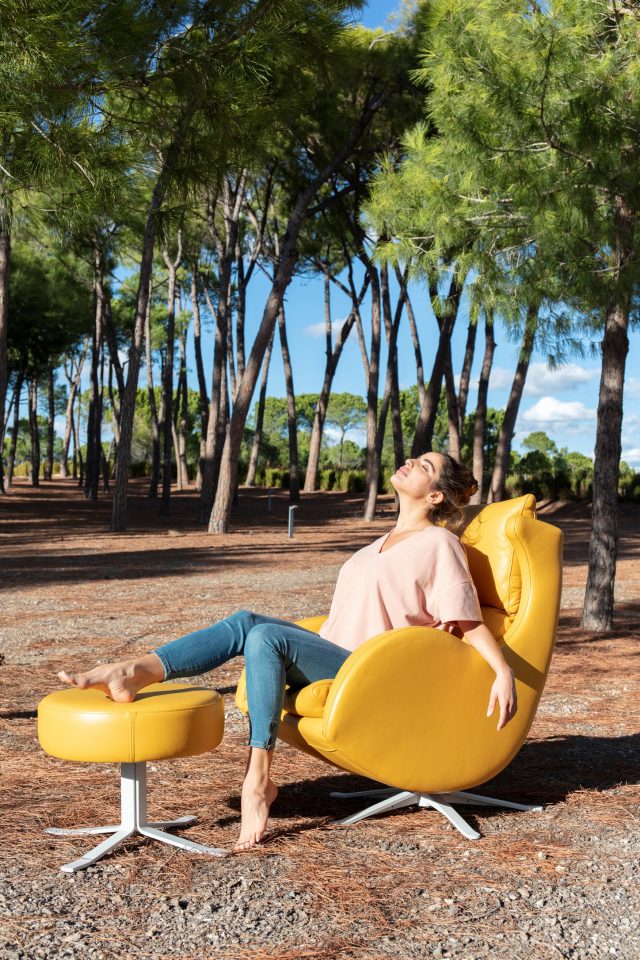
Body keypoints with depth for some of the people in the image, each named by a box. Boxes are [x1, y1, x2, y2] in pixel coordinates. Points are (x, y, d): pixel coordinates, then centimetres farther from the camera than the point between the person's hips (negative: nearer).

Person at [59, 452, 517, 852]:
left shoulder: (439, 543, -3)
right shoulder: (388, 541, 24)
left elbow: (470, 621, -11)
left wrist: (504, 672, -23)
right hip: (333, 655, 8)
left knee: (266, 637, -29)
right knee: (244, 622, -14)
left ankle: (258, 778, -31)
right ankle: (135, 672, -28)